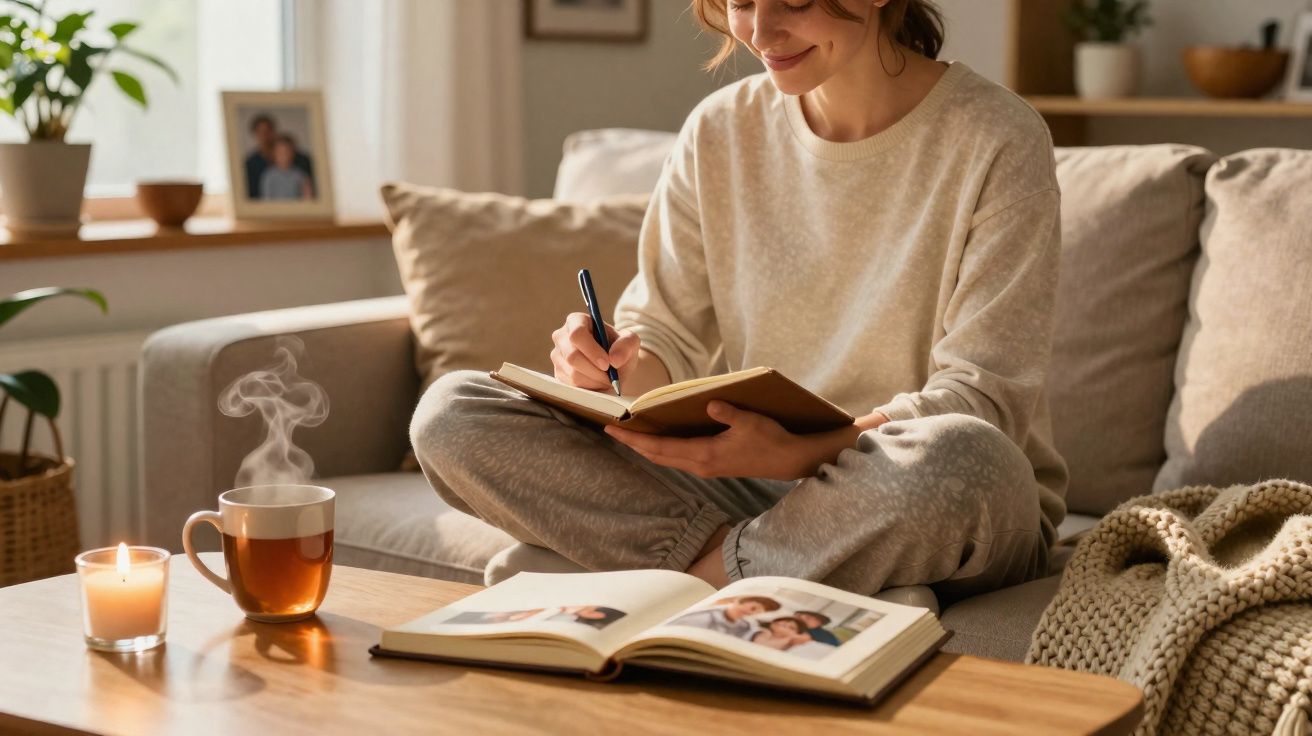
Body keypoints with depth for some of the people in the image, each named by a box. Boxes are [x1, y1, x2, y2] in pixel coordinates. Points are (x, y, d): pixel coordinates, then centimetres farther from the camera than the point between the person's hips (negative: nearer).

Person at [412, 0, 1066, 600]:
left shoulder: (993, 140, -9)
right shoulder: (719, 129, 6)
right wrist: (617, 367, -18)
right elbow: (668, 339, 7)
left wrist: (799, 453, -31)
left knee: (961, 459, -42)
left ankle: (707, 571, -19)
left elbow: (985, 398, -15)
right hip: (750, 485, 4)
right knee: (449, 413, -11)